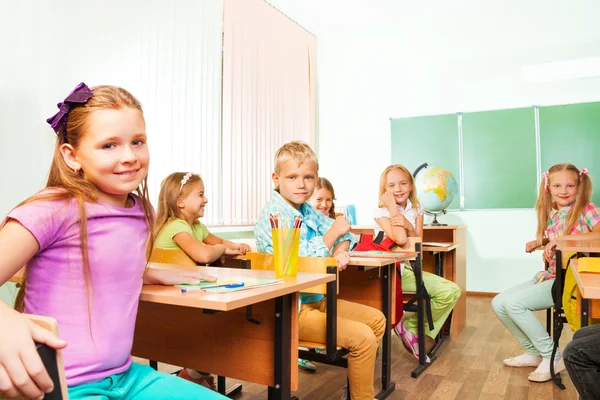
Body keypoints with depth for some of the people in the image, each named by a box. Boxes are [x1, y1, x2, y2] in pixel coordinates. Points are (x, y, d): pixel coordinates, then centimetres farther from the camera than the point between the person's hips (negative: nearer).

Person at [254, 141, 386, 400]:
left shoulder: (307, 210, 7)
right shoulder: (273, 214, -19)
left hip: (317, 299, 9)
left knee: (376, 320, 13)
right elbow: (302, 260, -29)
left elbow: (343, 233, 15)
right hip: (291, 310, -9)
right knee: (363, 337, -17)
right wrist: (332, 233, -17)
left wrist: (340, 250, -8)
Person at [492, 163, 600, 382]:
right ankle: (534, 352, 13)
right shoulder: (551, 213, 8)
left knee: (514, 303, -21)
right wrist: (539, 242, 4)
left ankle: (552, 357, -4)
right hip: (552, 276, 8)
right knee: (499, 303, 0)